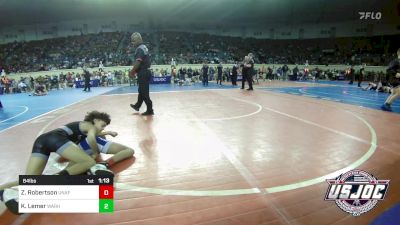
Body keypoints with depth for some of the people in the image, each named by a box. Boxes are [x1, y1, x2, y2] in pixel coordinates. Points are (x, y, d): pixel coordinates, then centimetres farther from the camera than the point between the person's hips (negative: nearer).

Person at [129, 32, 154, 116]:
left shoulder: (139, 49, -15)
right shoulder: (144, 47, 15)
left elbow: (138, 63, -23)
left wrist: (132, 72, -12)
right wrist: (135, 71, 17)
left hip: (143, 73, -10)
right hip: (146, 71, 10)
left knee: (144, 92, -4)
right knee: (142, 90, 21)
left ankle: (150, 110, 1)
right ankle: (137, 105, 38)